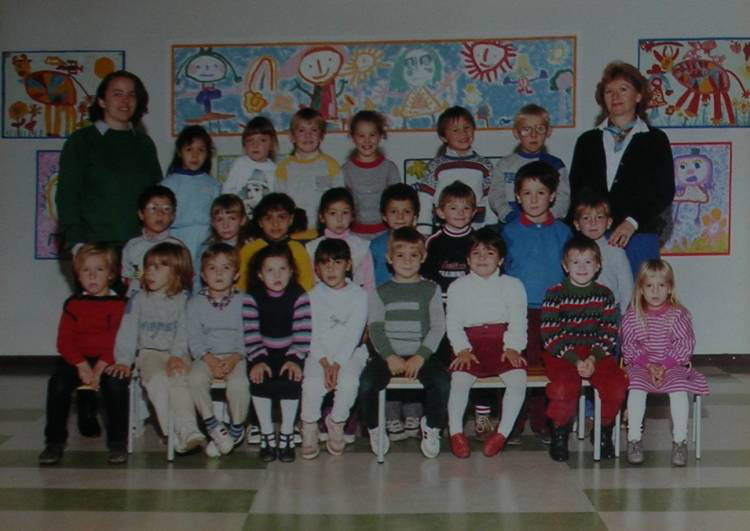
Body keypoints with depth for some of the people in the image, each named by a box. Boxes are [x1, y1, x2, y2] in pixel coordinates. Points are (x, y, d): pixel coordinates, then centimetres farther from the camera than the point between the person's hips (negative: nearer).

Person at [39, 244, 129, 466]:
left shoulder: (119, 304, 1)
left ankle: (117, 443, -17)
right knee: (58, 384, -24)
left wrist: (100, 368, -19)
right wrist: (82, 366, -14)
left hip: (109, 360, -2)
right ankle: (54, 442, -8)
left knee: (116, 383, -32)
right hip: (77, 359, 3)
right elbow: (65, 341, 2)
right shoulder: (73, 304, 9)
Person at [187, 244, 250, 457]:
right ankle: (213, 425, -12)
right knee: (195, 379, -30)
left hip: (236, 356, -1)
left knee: (238, 383, -31)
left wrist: (235, 358, -18)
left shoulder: (243, 301, 4)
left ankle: (237, 428, -6)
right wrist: (210, 359, -15)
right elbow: (194, 338, 0)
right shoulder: (195, 302, 7)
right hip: (206, 357, 2)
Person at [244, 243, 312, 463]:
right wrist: (258, 360, -23)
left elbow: (302, 332, -12)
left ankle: (287, 435, -11)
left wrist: (295, 359, -24)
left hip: (290, 354, -1)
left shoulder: (299, 296, -5)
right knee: (258, 379, -26)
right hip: (264, 354, 1)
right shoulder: (252, 298, -3)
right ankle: (267, 436, -11)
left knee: (291, 379, -28)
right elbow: (251, 334, -10)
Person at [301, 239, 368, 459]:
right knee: (312, 383, -27)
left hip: (349, 352, -1)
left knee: (348, 382, -30)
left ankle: (336, 422, -3)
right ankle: (309, 428, -3)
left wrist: (337, 365, -17)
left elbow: (354, 334, -7)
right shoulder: (313, 295, 4)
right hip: (319, 353, 1)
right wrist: (325, 365, -15)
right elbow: (312, 335, -2)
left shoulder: (359, 294, 0)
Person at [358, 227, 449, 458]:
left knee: (442, 382, -29)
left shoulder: (431, 290, 10)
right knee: (366, 383, -27)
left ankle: (431, 426, -1)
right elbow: (375, 328, 3)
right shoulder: (381, 292, 12)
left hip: (421, 354, 0)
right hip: (387, 354, 0)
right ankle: (374, 428, 1)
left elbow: (438, 327, 2)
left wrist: (420, 356, -12)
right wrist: (389, 356, -12)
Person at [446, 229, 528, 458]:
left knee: (518, 377, -26)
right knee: (459, 378, -26)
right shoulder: (458, 287, 14)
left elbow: (518, 321, 5)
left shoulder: (512, 285, 14)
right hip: (471, 345, 0)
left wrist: (512, 347, -10)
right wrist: (462, 349, -9)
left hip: (504, 344, 0)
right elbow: (453, 322, 6)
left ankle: (503, 432, -14)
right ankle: (456, 432, -12)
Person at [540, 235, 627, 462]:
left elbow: (609, 334, 4)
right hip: (562, 354, -3)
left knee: (617, 386, -22)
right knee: (564, 388, -30)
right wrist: (575, 360, -16)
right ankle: (559, 433, 0)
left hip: (597, 354, 3)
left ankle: (604, 431, 7)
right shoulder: (555, 294, -1)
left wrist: (593, 359, -13)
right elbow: (550, 335, -7)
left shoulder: (605, 295, 8)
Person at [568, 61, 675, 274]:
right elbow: (574, 190, 11)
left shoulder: (655, 140, 8)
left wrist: (632, 222, -14)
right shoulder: (588, 141, 15)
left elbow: (664, 192, 0)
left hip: (639, 236, -2)